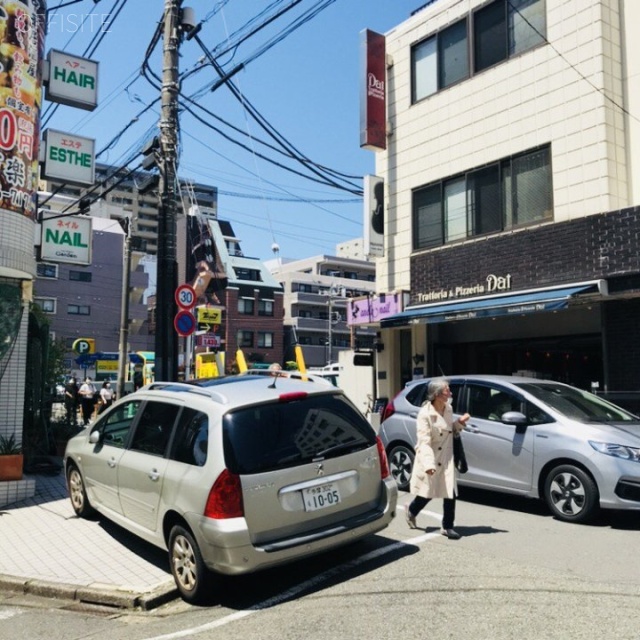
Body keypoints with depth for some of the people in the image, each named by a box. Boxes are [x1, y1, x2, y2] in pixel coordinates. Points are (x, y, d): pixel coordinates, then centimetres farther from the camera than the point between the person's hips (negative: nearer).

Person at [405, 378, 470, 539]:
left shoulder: (448, 409, 2)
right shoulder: (425, 413, -20)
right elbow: (424, 441, -25)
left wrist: (460, 422, -2)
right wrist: (428, 463, -35)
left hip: (446, 460, 5)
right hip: (430, 460, -5)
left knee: (450, 493, 0)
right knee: (427, 493, 10)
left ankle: (447, 526, 14)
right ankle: (411, 511, 39)